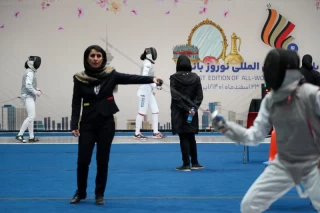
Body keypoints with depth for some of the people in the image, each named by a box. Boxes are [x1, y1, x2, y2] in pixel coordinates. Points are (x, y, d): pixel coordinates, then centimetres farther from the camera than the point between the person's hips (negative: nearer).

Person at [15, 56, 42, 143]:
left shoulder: (31, 72, 15)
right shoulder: (30, 72, -15)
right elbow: (28, 85, -26)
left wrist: (35, 89, 9)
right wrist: (36, 92, -17)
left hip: (29, 96, 10)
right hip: (28, 97, -10)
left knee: (31, 117, 11)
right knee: (31, 116, -14)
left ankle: (31, 137, 14)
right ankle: (19, 135, -13)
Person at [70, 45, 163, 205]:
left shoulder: (110, 75, -2)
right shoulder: (80, 78, -2)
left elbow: (130, 78, -12)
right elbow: (76, 103, -1)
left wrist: (152, 79, -25)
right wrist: (74, 125, -8)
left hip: (106, 123, 0)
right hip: (87, 124, 0)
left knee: (102, 160, 5)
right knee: (83, 160, 1)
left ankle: (99, 194, 20)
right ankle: (80, 192, 22)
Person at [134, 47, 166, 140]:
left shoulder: (148, 63, 14)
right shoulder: (147, 63, -14)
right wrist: (155, 85, -22)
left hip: (148, 91, 10)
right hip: (145, 91, -10)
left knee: (155, 111, 8)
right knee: (142, 112, -4)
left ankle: (155, 133, 11)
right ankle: (137, 134, 3)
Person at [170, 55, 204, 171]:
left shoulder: (174, 78, -7)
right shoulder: (195, 78, 2)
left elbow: (175, 96, -13)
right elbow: (200, 96, -3)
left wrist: (186, 109, -13)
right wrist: (193, 108, -9)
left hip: (179, 112, -3)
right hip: (192, 112, 3)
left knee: (183, 138, 1)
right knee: (191, 137, 16)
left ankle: (186, 164, 1)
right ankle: (194, 163, 21)